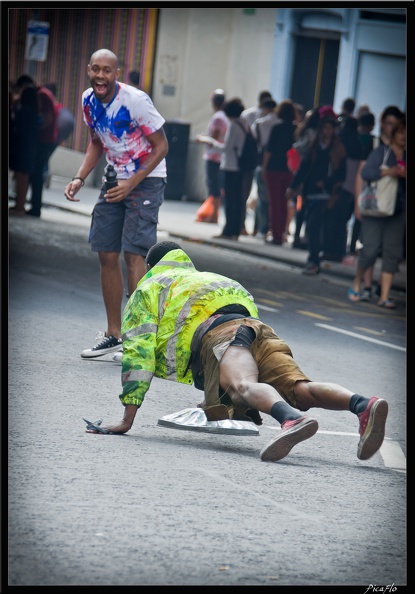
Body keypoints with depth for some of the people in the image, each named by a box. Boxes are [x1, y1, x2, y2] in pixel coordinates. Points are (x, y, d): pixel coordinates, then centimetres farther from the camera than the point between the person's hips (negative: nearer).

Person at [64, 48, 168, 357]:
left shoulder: (135, 100, -21)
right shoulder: (89, 100, 0)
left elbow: (161, 146, -15)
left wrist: (132, 183, -22)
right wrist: (80, 178, 1)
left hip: (146, 181, -7)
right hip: (115, 181, 7)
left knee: (134, 253, -16)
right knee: (107, 255, 4)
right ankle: (114, 334, 13)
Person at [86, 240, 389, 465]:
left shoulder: (148, 289, 29)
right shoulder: (210, 278, 48)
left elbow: (138, 354, 16)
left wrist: (128, 419, 10)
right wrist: (223, 406, 65)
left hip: (216, 333, -6)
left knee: (241, 386, -34)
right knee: (300, 389, -18)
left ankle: (292, 419, -67)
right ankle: (364, 405, -48)